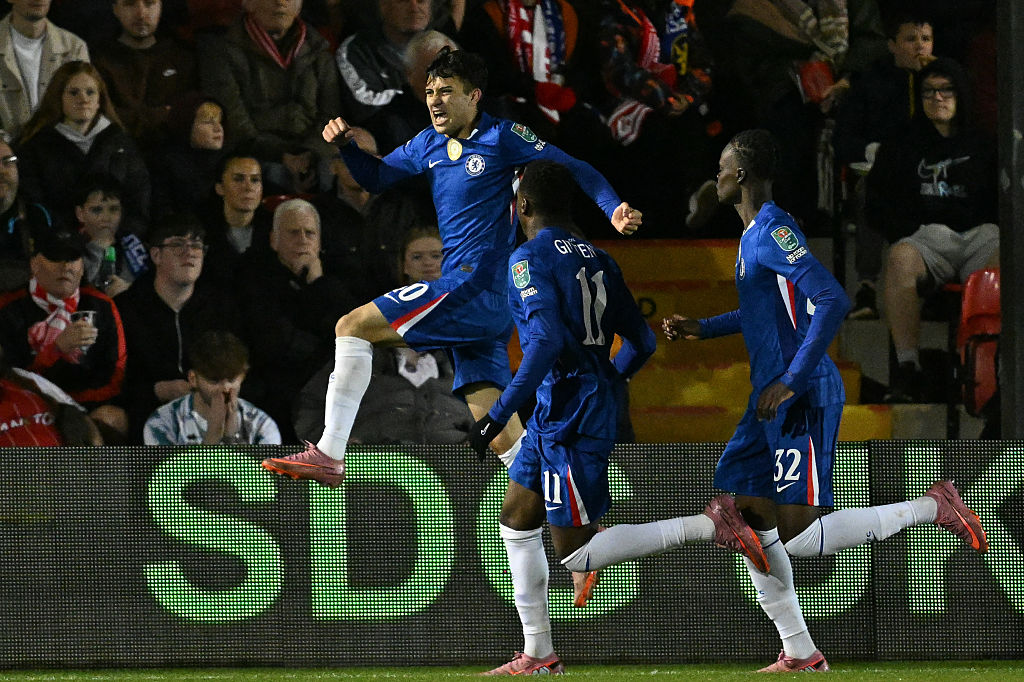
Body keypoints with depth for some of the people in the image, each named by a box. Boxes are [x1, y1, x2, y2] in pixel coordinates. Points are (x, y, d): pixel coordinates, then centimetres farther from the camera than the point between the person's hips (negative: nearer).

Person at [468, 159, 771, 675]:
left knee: (577, 554, -6)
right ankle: (539, 655, 19)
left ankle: (710, 525, -14)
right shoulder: (595, 259, 12)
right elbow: (641, 342, 15)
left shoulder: (530, 259, -12)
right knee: (515, 519, 18)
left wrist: (498, 416, -23)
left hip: (570, 417, -9)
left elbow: (546, 342, -25)